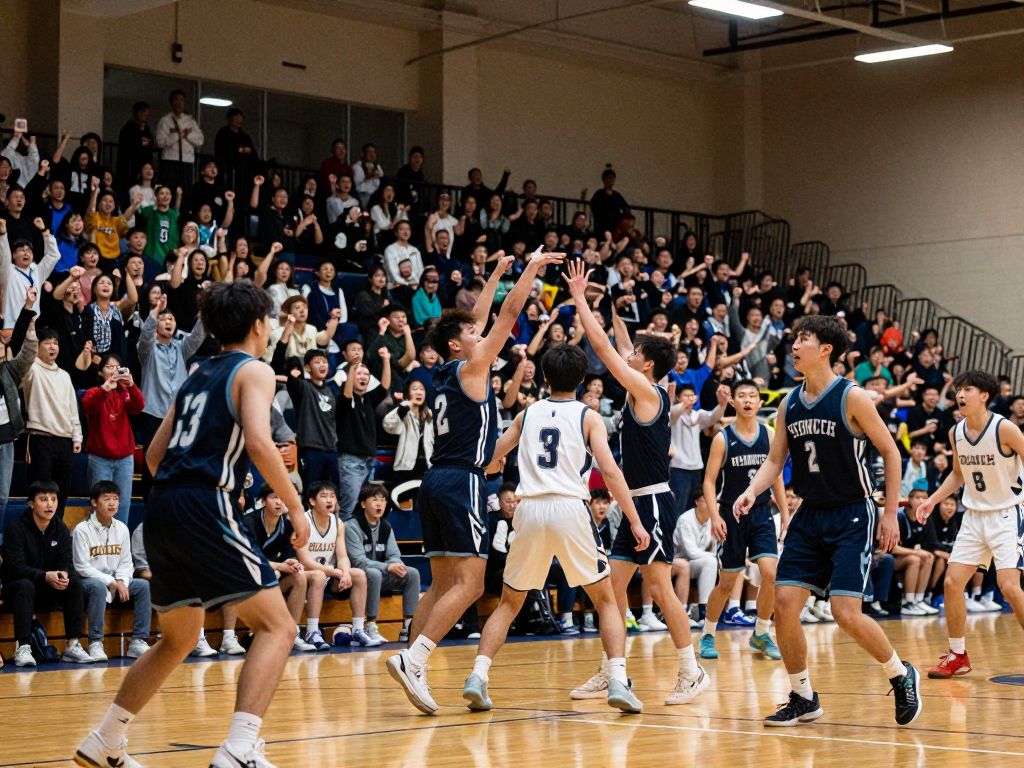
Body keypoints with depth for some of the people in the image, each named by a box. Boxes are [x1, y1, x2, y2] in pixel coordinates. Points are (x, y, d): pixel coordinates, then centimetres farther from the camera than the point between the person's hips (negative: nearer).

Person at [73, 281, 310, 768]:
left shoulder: (198, 376, 24)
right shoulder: (254, 371, 2)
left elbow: (155, 455, 25)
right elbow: (258, 443, -15)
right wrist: (295, 507, -9)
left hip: (162, 509, 8)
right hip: (204, 507, -8)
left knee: (179, 639, 24)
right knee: (277, 626, -7)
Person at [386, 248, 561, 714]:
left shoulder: (446, 374, 16)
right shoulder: (470, 369, -3)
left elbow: (480, 320, 31)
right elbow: (509, 314, -2)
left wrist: (496, 275, 38)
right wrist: (532, 269, 7)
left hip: (436, 483, 9)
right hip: (462, 482, -9)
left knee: (443, 584, 9)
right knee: (469, 584, -12)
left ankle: (414, 670, 0)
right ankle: (412, 659, -23)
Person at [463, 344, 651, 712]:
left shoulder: (527, 413, 15)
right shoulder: (588, 416, 7)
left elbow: (490, 460, 21)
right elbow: (610, 470, -4)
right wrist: (635, 521, -4)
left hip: (529, 509, 2)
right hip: (569, 508, -2)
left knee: (509, 603, 16)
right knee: (606, 600, 10)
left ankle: (478, 676, -1)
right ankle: (618, 681, -5)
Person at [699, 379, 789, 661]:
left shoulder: (769, 434, 3)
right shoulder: (723, 438, -6)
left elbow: (777, 479, 11)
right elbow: (709, 481, -6)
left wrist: (785, 515, 8)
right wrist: (715, 516, -18)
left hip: (761, 513, 2)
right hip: (732, 514, -2)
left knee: (770, 573, -14)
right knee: (727, 582, 4)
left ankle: (760, 634, 5)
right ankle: (707, 635, 23)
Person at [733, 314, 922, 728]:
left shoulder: (851, 397, -11)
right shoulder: (789, 403, 6)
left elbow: (890, 452, -6)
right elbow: (775, 459, 10)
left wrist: (891, 513, -7)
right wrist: (752, 491, -10)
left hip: (852, 516, -6)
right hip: (809, 515, 6)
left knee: (846, 612, -14)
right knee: (784, 603, -4)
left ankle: (901, 675, 12)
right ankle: (803, 698, 11)